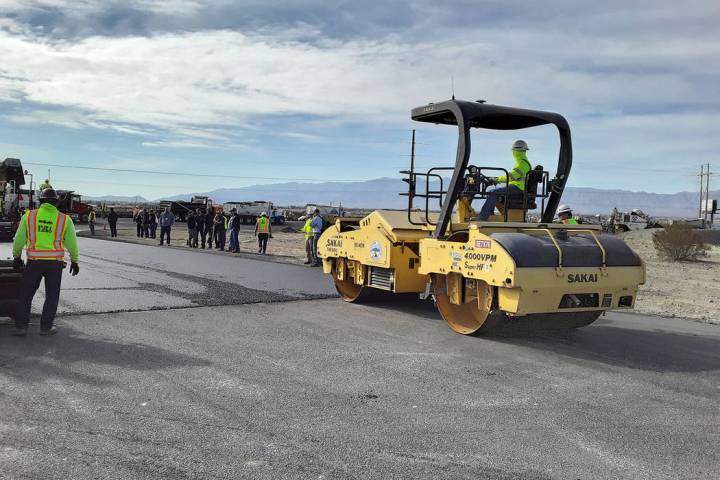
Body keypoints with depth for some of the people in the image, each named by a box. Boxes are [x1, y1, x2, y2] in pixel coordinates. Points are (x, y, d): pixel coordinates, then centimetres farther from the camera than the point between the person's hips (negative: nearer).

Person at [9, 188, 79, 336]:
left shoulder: (29, 216, 0)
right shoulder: (64, 219, -1)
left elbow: (19, 239, 2)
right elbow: (72, 243, 0)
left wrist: (16, 257, 16)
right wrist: (75, 261, 12)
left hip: (34, 262, 0)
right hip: (55, 263, 0)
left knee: (25, 294, 12)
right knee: (52, 296, 11)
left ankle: (21, 326, 10)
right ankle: (45, 327, 12)